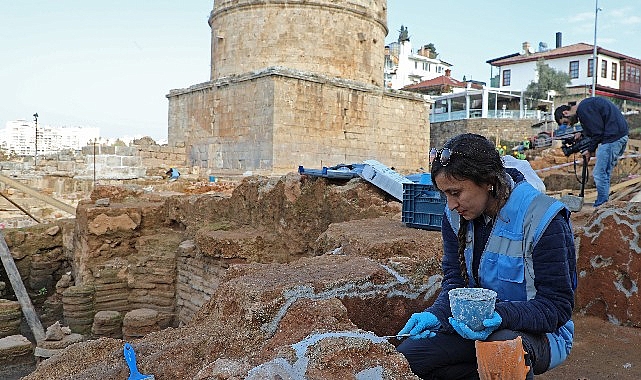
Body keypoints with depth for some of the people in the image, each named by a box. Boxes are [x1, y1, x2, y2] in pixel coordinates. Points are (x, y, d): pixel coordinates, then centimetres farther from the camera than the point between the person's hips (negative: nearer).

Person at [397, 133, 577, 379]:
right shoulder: (456, 216, -3)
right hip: (476, 323, 6)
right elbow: (455, 281, 0)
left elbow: (557, 305, -18)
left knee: (505, 346, -41)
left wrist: (501, 317, -36)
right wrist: (436, 314, -22)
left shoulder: (542, 220, -21)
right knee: (405, 357, -13)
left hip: (537, 330, -5)